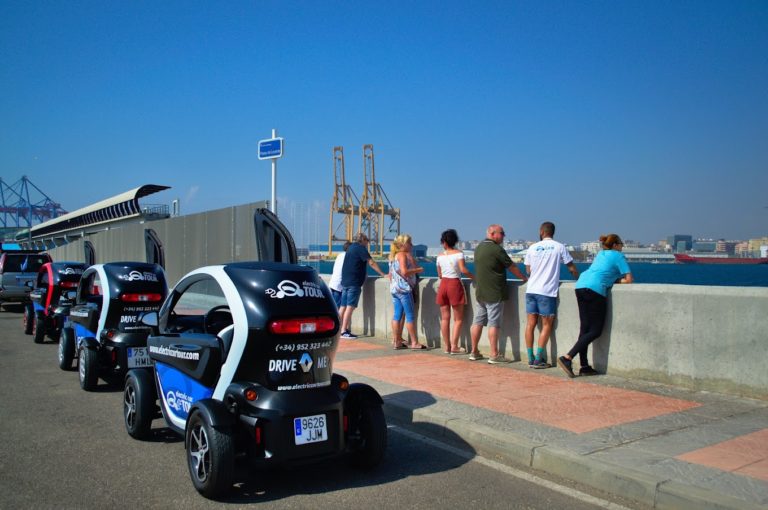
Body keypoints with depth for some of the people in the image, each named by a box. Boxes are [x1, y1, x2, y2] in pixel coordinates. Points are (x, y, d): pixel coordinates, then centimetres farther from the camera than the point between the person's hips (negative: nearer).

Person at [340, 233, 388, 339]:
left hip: (345, 281, 9)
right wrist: (383, 274, -13)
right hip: (354, 282, -9)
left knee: (344, 306, 10)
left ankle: (343, 329, 13)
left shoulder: (351, 247, 18)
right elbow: (371, 263, -14)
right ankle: (344, 331, -12)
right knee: (350, 307, -9)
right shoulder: (361, 248, -8)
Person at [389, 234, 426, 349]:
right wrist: (418, 269, -11)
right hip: (403, 288, -9)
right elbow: (404, 272, -22)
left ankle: (396, 341, 10)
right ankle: (414, 342, 0)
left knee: (397, 315, 9)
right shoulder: (402, 255, -11)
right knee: (410, 316, -3)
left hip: (394, 288, 9)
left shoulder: (393, 255, 16)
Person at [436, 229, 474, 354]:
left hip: (443, 285, 4)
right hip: (455, 284, -4)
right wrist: (475, 277, -5)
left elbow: (439, 275, 13)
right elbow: (463, 270, -17)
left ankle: (447, 346, 10)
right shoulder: (458, 253, -4)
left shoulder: (440, 256, 8)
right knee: (458, 319, 2)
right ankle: (454, 346, -2)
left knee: (445, 318, 7)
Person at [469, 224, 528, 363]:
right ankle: (494, 355, -3)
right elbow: (512, 267, -6)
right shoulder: (496, 249, -14)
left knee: (478, 321, 10)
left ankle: (474, 352, 16)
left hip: (480, 292, 8)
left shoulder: (478, 248, 11)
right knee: (494, 324, -5)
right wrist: (524, 277, 7)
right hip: (494, 293, -8)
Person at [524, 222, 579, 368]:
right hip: (547, 292, -3)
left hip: (531, 290, 4)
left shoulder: (532, 248, 8)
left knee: (531, 324, 7)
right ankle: (538, 359, 0)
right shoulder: (559, 247, -1)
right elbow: (572, 268, 3)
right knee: (546, 325, 3)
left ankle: (531, 359, 9)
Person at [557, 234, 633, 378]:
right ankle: (567, 358, -15)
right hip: (595, 289, -8)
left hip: (581, 285, 8)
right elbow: (629, 279, 3)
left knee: (585, 328, 7)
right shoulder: (618, 256, 8)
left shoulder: (600, 254, 28)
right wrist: (619, 280, 21)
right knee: (595, 330, -4)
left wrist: (613, 279, 18)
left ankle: (584, 367, 5)